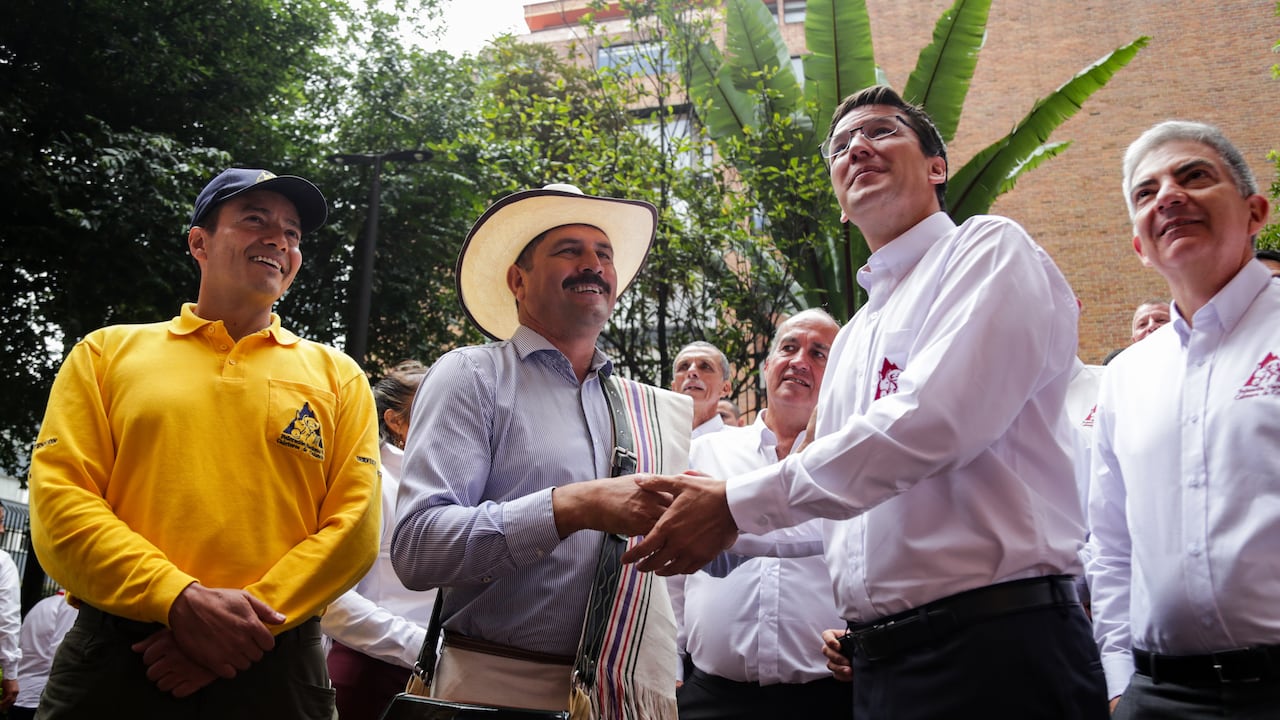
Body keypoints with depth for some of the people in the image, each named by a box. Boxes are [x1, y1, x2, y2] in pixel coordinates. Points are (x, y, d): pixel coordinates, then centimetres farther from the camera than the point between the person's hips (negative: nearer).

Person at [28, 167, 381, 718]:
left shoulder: (337, 376, 11)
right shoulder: (108, 352, 10)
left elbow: (353, 526, 2)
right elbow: (59, 503, -1)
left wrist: (248, 623, -13)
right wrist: (180, 599, -15)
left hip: (274, 671, 1)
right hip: (111, 661, 0)